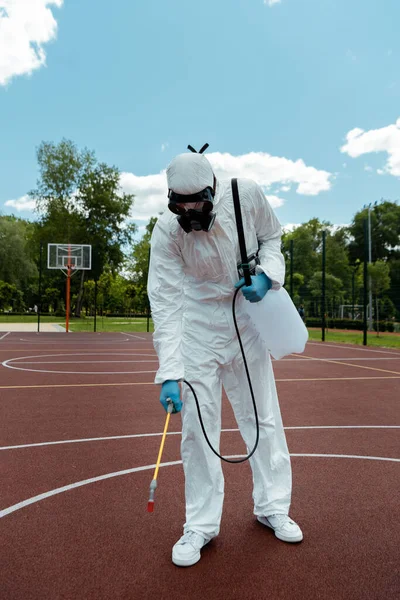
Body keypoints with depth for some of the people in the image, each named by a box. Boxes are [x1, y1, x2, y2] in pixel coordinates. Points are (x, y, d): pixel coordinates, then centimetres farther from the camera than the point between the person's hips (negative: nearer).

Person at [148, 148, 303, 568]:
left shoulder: (246, 194, -15)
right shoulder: (167, 231, -20)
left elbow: (271, 237, 4)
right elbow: (165, 304, -23)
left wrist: (267, 275, -16)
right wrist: (169, 373, -29)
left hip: (246, 317, 3)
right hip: (196, 325, -2)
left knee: (264, 416, 11)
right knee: (197, 426, 0)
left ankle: (272, 507, 32)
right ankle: (200, 525, 19)